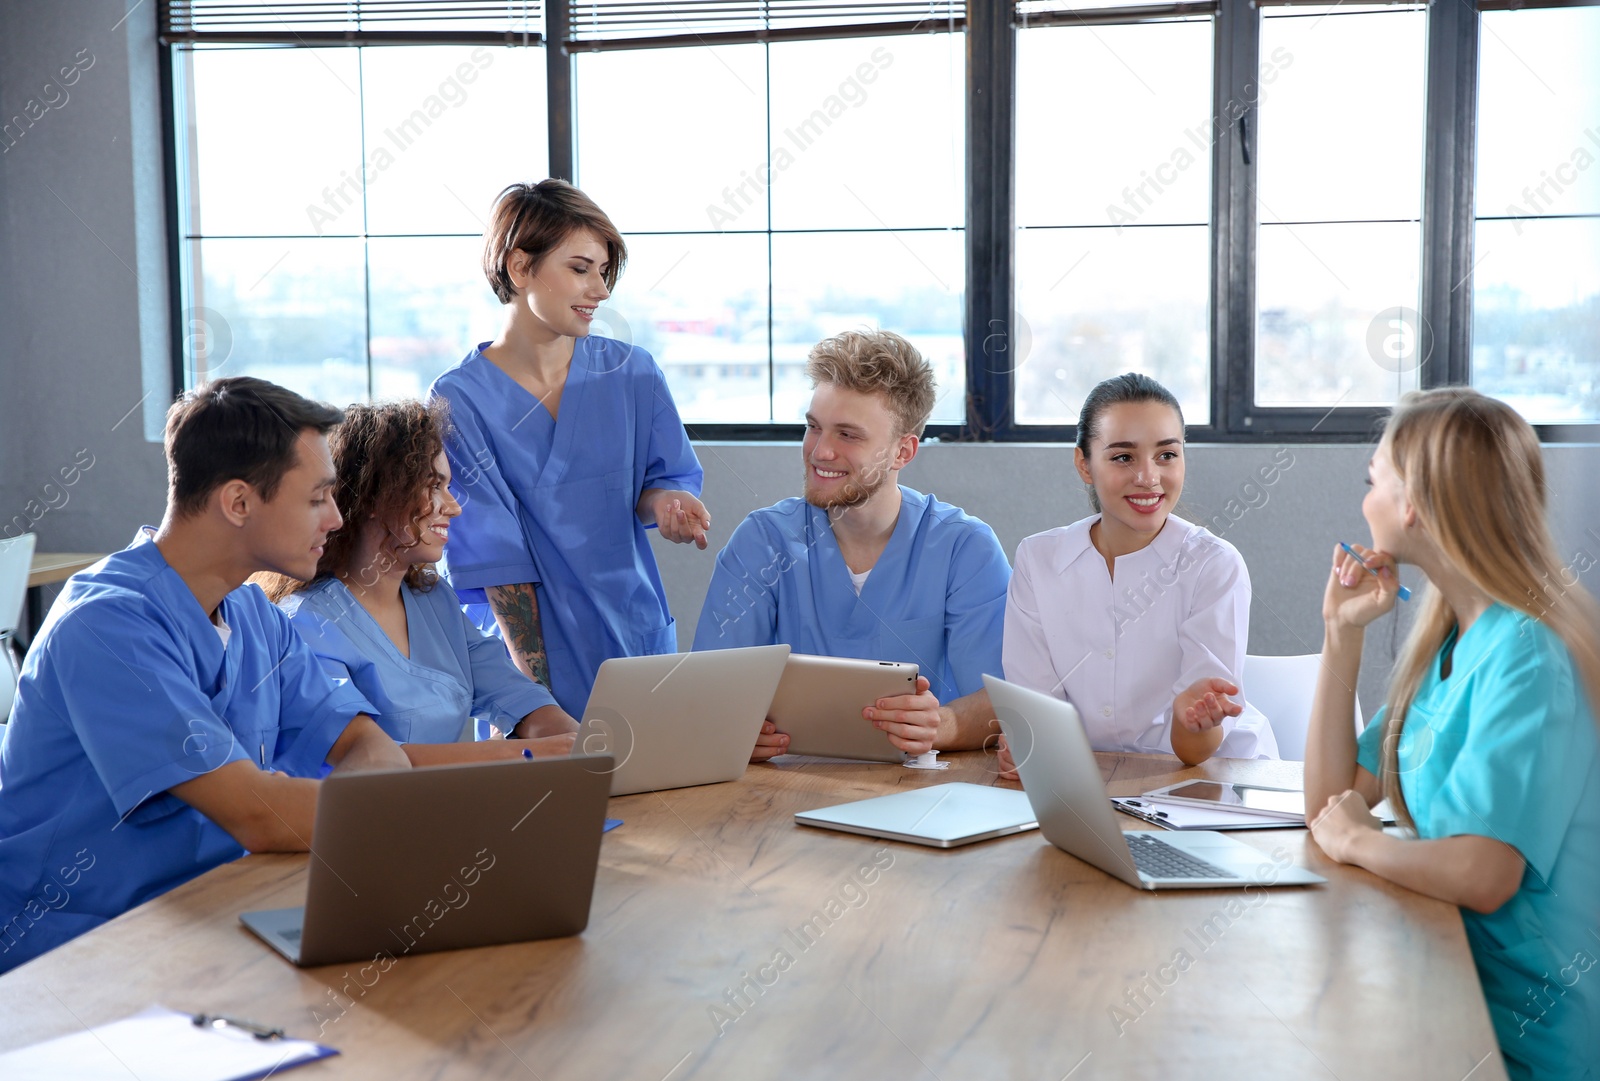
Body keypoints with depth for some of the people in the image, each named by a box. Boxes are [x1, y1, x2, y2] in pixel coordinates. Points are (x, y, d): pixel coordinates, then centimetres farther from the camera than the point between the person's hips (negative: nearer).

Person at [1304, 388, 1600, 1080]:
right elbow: (1331, 803, 8)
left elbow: (1482, 876, -31)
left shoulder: (1526, 656, -22)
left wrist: (1358, 841, -11)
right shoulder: (1449, 641, 7)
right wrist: (1343, 632, 3)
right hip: (1450, 974, 7)